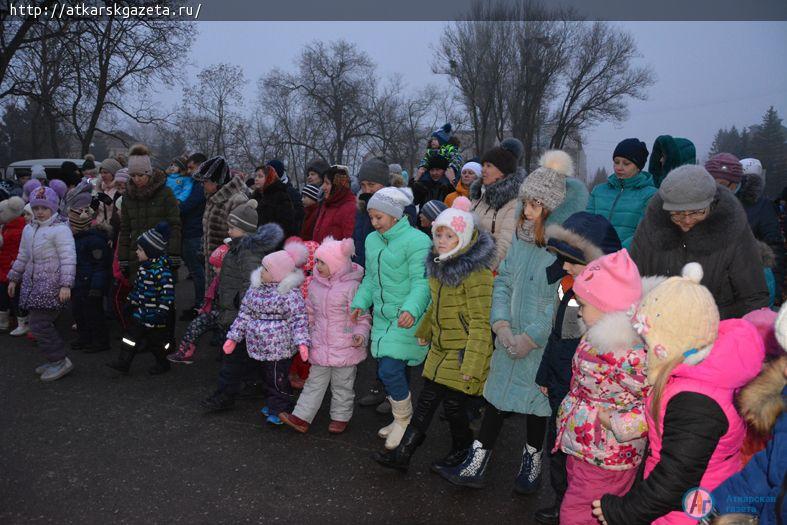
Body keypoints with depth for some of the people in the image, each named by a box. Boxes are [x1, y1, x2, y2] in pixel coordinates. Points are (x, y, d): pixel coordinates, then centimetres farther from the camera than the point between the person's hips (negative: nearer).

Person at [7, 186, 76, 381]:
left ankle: (61, 361, -1)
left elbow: (68, 259, -16)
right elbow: (23, 257, 25)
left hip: (51, 285, -8)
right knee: (43, 324, 10)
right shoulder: (28, 229, 14)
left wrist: (66, 285, -23)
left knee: (40, 324, -11)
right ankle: (55, 360, 21)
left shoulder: (60, 229, -11)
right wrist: (14, 279, 27)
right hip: (33, 283, 8)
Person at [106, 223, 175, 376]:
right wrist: (131, 301, 22)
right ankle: (123, 363, 16)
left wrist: (161, 312, -25)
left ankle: (163, 363, 25)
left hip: (155, 316, -8)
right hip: (141, 312, 8)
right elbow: (137, 287, 18)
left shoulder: (162, 271, -24)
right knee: (133, 335, 10)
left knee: (156, 340, 6)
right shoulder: (143, 267, 5)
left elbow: (168, 293, -24)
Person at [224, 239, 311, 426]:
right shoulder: (256, 287, 5)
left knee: (278, 379, 2)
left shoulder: (290, 293, -17)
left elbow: (298, 319, -18)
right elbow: (245, 312, 10)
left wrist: (302, 342, -29)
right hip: (260, 345, 7)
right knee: (267, 376, 21)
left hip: (279, 347, -7)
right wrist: (233, 337, 10)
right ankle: (272, 403, 40)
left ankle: (281, 410, 21)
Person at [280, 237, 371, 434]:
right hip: (320, 345, 5)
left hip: (345, 347, -5)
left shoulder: (351, 286, -14)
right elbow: (310, 313, 15)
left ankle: (340, 417, 28)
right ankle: (302, 417, 16)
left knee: (342, 385, 12)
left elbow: (362, 316, -9)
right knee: (314, 382, 12)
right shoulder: (315, 284, 3)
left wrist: (361, 334, -23)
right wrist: (305, 335, 17)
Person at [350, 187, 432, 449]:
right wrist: (360, 303, 3)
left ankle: (403, 418, 15)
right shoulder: (372, 240, 10)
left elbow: (422, 281, -19)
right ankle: (401, 420, 36)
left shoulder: (416, 240, -14)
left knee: (390, 370, -12)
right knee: (386, 373, 14)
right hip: (383, 317, 7)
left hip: (408, 319, -7)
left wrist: (411, 309, -33)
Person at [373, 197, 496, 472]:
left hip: (463, 352, -7)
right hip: (440, 347, 7)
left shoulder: (476, 272, -21)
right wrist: (425, 330, 27)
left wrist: (471, 365, -21)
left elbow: (480, 323, -20)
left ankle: (462, 451, 32)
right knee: (426, 400, 12)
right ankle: (402, 454, 20)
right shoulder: (440, 263, 5)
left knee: (453, 405, 5)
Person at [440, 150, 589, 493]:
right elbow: (503, 280, 6)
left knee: (537, 403, 14)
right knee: (497, 399, 11)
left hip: (543, 347, -5)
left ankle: (532, 463, 39)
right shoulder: (522, 236, 3)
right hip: (510, 340, 5)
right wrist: (501, 324, -6)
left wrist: (531, 337, -17)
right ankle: (475, 467, 23)